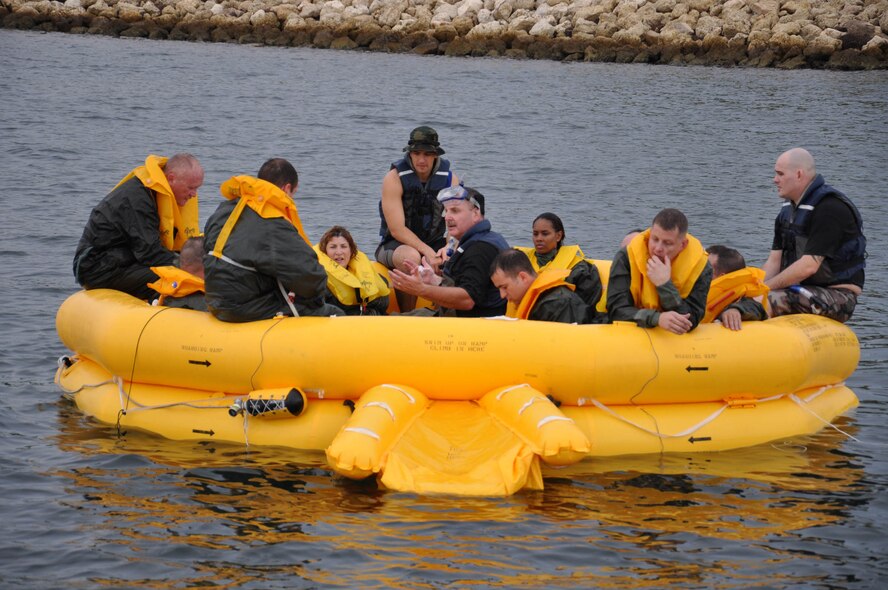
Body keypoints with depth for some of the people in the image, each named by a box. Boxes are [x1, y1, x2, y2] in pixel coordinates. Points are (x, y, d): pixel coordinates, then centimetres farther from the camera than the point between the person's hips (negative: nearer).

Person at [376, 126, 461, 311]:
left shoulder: (450, 179, -1)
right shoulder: (395, 178, -12)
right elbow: (397, 229, -19)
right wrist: (427, 252, -30)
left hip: (434, 244, 4)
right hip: (395, 245, -4)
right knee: (412, 258, -38)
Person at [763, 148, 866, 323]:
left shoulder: (831, 208, -17)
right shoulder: (788, 210, 13)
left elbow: (809, 266, -23)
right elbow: (774, 261, 9)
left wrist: (765, 288, -18)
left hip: (838, 297, -9)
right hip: (805, 291, 9)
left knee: (770, 300, -30)